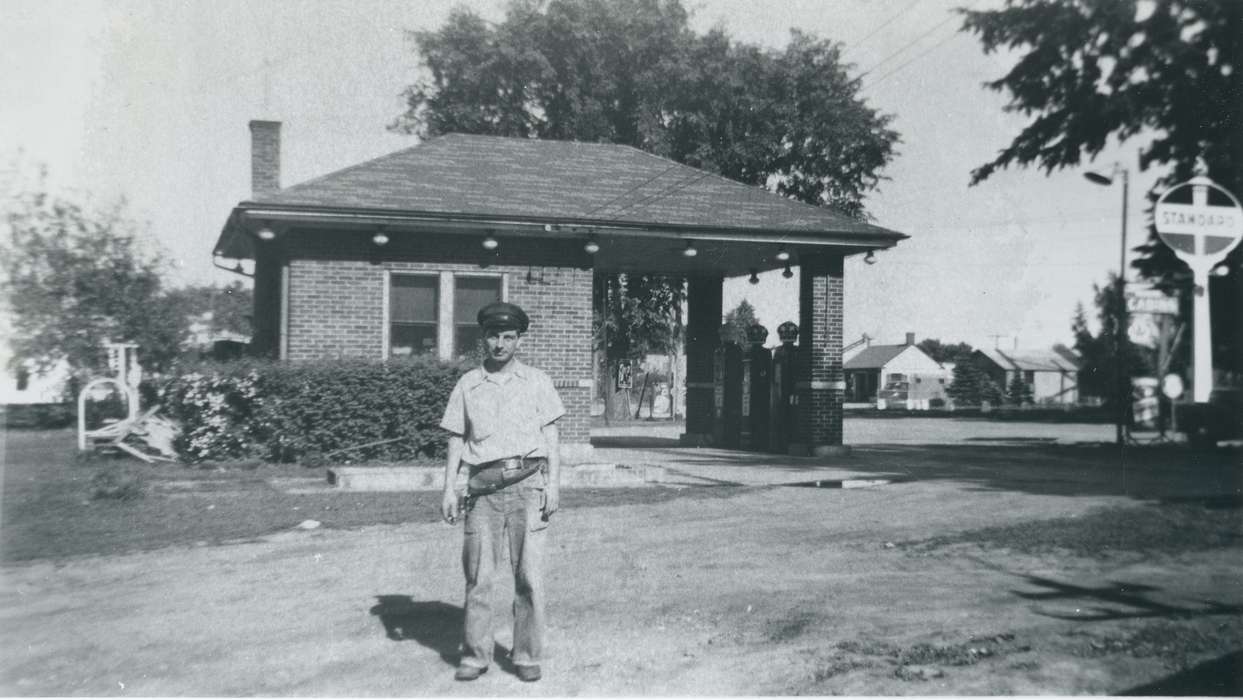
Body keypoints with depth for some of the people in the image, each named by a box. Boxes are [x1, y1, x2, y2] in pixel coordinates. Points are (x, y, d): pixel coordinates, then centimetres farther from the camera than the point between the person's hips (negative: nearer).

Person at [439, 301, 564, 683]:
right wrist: (449, 489, 4)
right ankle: (475, 655, 12)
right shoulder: (467, 385, 12)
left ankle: (527, 655, 8)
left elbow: (550, 436, 7)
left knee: (529, 575, -2)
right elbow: (456, 439, 12)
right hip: (483, 487, 1)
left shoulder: (537, 381, 10)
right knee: (478, 575, 2)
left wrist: (553, 483, -2)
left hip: (527, 483, -1)